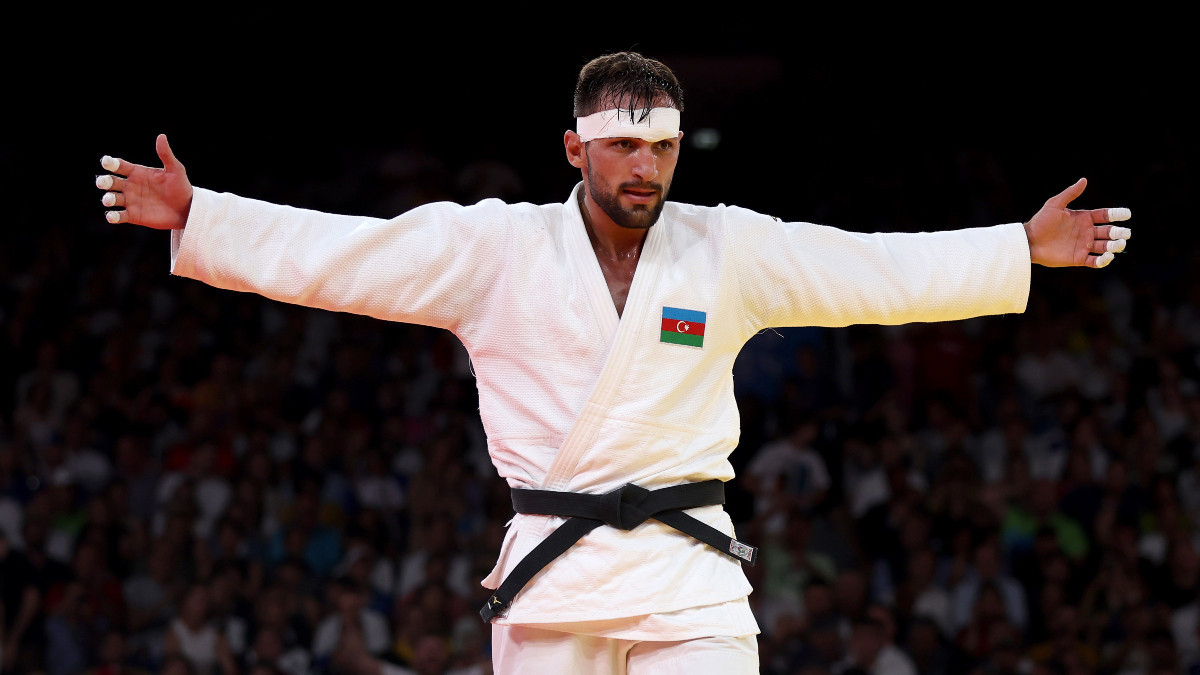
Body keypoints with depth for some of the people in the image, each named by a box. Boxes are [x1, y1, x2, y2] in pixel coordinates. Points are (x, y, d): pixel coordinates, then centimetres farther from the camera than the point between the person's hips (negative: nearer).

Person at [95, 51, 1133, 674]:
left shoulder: (730, 250, 5)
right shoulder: (497, 249, 1)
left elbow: (882, 270, 6)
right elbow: (337, 253, -2)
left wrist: (1026, 249, 2)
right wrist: (192, 215, -8)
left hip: (687, 570, 0)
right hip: (553, 565, 0)